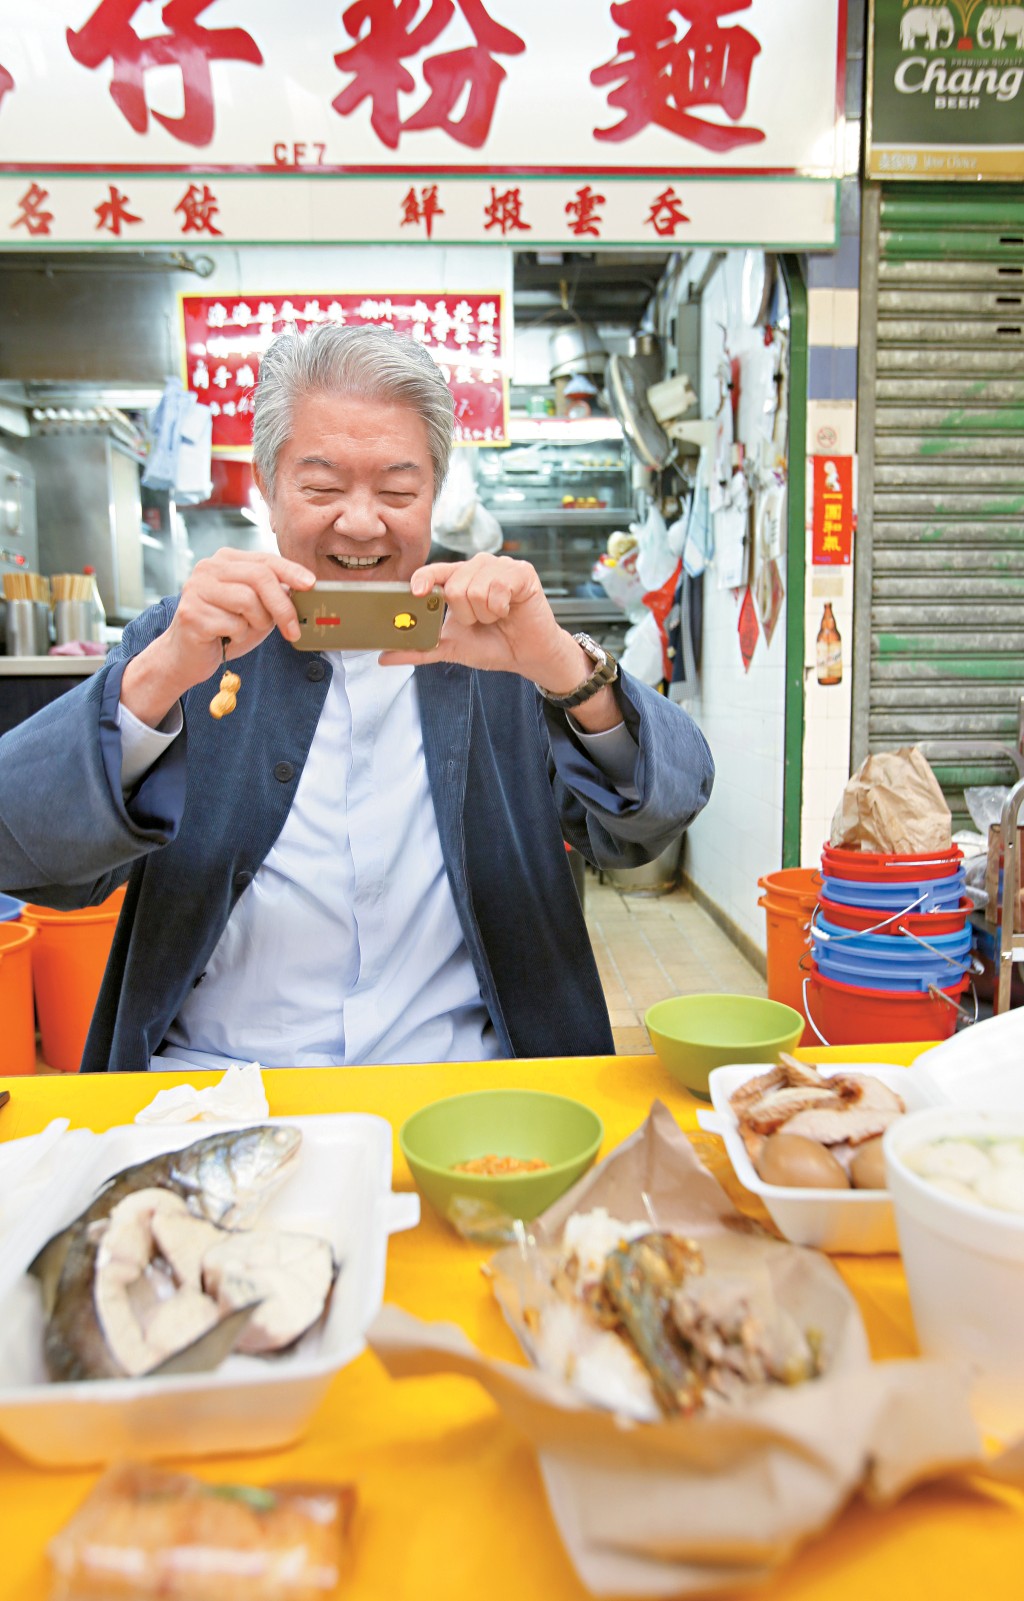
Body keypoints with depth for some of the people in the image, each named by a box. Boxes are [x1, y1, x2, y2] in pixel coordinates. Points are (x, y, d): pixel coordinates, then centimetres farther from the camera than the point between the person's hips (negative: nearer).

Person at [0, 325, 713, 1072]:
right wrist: (160, 673, -20)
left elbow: (660, 812, -4)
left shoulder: (496, 643, 5)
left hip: (462, 1088, 1)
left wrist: (563, 663, -21)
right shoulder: (183, 642, 5)